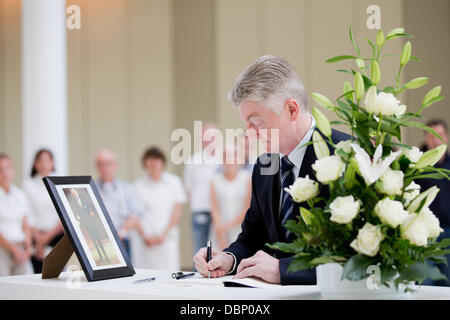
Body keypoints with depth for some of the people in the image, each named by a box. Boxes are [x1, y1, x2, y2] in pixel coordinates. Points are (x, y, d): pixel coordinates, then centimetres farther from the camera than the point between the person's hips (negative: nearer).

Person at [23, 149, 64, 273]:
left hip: (58, 235, 1)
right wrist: (38, 237, -11)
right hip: (37, 235, -1)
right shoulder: (29, 184, 7)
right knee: (37, 273, -8)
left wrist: (49, 235, -7)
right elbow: (28, 214, 0)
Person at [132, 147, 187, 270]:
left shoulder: (173, 182, 10)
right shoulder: (138, 185, 9)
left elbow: (177, 210, 6)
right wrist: (144, 236, -7)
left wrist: (164, 234, -3)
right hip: (144, 240, 0)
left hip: (167, 238, 0)